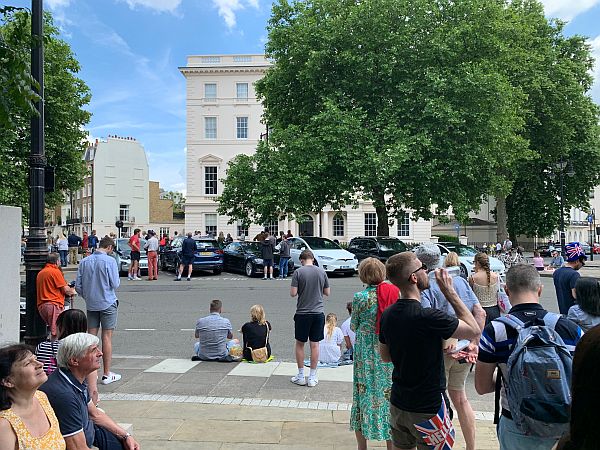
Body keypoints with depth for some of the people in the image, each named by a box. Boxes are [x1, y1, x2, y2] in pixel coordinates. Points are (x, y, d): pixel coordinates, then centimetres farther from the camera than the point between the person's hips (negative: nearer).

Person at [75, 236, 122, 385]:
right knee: (107, 337, 1)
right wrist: (118, 280, 9)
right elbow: (115, 284, -13)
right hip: (108, 303, -4)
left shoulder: (85, 261, 3)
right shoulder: (110, 261, -12)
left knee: (91, 337, 10)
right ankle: (106, 374, 6)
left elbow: (78, 286, 6)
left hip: (91, 304, 5)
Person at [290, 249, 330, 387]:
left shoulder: (298, 272, -8)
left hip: (302, 313, -2)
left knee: (300, 344, 12)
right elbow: (327, 293, 7)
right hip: (318, 313, 2)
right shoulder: (322, 272, 1)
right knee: (314, 345, 9)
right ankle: (312, 377, 15)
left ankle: (301, 376, 17)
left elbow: (293, 293, -11)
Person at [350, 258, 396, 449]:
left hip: (366, 354, -2)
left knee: (363, 392, 10)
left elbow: (354, 327, -1)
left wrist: (352, 311, 16)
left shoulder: (359, 297, -10)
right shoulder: (395, 293, -4)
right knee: (388, 394, 12)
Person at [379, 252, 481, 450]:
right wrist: (450, 292, -12)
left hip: (397, 405, 6)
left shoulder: (387, 315, -4)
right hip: (427, 410, -6)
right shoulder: (427, 317, -26)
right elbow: (474, 331, -14)